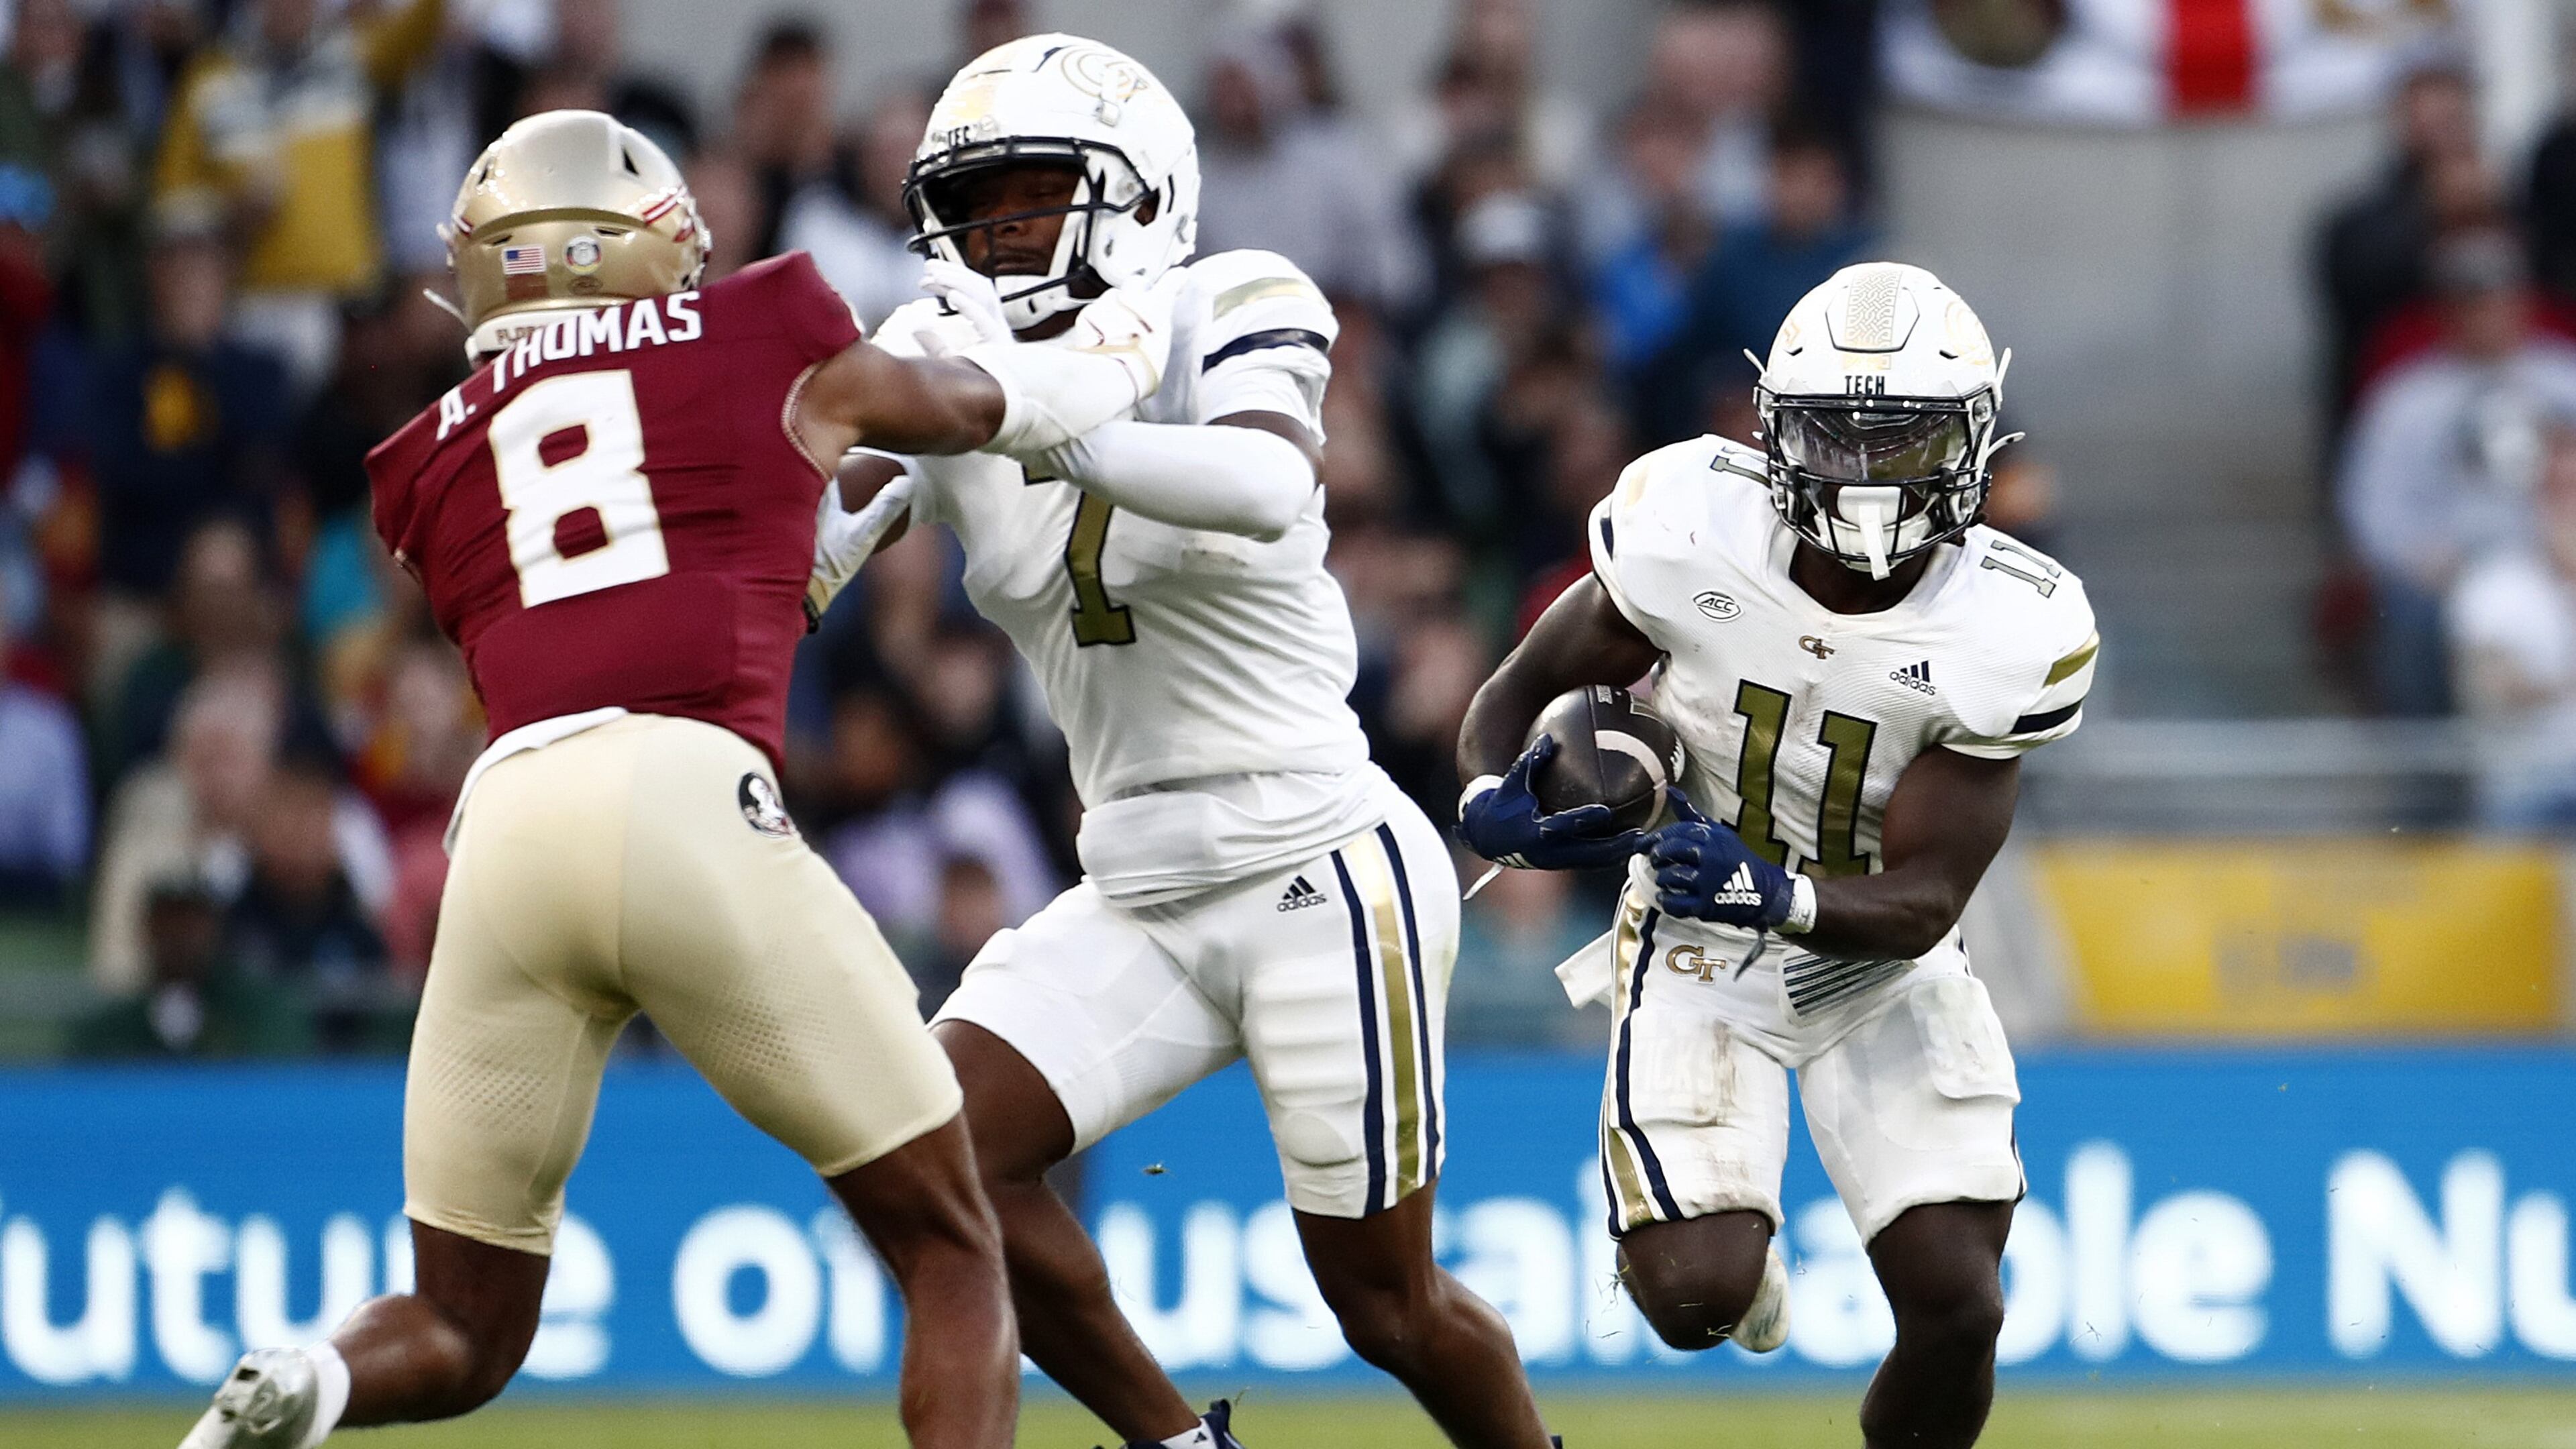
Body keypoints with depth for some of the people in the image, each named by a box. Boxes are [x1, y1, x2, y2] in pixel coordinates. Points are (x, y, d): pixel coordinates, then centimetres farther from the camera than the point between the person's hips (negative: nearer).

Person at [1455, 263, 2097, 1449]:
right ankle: (1731, 1246, 22)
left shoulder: (2009, 634, -21)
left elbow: (1922, 904, -20)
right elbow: (1515, 698, -5)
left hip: (1879, 959, 1)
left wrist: (1777, 894, -40)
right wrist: (1496, 803, -29)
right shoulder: (1691, 538, -21)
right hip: (1701, 953, -1)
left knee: (1956, 1310, -10)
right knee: (1695, 1298, -17)